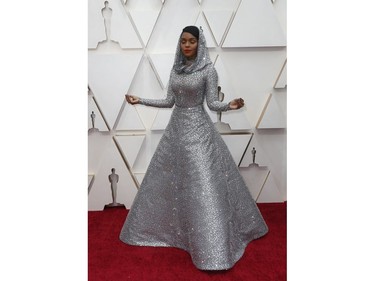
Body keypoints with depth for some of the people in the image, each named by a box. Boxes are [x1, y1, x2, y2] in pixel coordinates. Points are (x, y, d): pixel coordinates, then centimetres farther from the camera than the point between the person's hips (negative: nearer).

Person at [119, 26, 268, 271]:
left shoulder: (208, 69, -6)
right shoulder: (176, 69, 10)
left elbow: (212, 103, -8)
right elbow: (169, 101, 12)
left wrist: (229, 105, -28)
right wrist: (140, 100, 11)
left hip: (198, 129, -6)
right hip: (176, 127, 6)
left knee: (203, 185, -7)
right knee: (168, 180, 12)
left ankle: (213, 248, 4)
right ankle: (168, 227, 34)